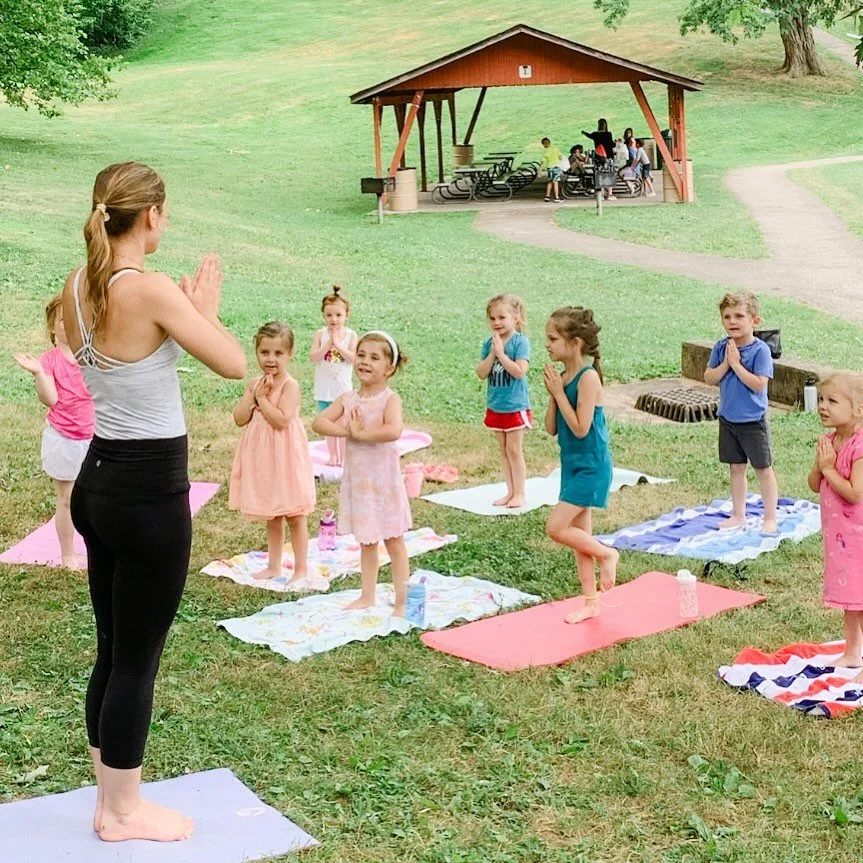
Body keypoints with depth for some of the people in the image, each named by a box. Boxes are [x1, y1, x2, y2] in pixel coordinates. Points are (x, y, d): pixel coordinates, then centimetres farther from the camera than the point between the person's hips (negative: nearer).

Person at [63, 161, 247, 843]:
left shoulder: (77, 288, 5)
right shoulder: (151, 289, -19)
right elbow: (234, 364, -15)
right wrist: (205, 309, 1)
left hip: (98, 479, 8)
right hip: (150, 489, -8)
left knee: (113, 651, 18)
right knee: (137, 659, 5)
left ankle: (112, 798, 30)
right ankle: (125, 813, 18)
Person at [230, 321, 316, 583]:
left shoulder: (290, 385, -14)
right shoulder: (254, 384, 5)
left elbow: (282, 420, -25)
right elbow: (239, 419, -2)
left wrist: (261, 398, -18)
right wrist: (255, 394, -12)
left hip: (285, 457, -7)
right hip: (262, 457, 7)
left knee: (294, 516, 4)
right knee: (272, 517, 18)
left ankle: (301, 569, 13)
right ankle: (274, 566, 29)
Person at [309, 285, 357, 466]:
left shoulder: (351, 335, -5)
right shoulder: (320, 334, -4)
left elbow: (355, 358, -15)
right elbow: (313, 356, -12)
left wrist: (338, 345, -21)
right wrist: (328, 345, -22)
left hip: (342, 387, -2)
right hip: (324, 388, 2)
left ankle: (343, 456, 12)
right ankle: (333, 455, 23)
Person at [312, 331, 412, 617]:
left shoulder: (390, 399, -14)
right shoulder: (347, 399, 3)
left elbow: (393, 431, -33)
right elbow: (319, 422, -6)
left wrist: (360, 433, -22)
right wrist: (347, 430, -18)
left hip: (383, 479, -5)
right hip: (357, 479, 5)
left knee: (393, 541, 4)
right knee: (366, 541, 17)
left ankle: (402, 602, 11)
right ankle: (367, 596, 28)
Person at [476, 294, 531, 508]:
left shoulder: (520, 342, -13)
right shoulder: (489, 343, 2)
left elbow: (519, 372, -23)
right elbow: (481, 374, -4)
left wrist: (501, 352, -23)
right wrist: (492, 353, -16)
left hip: (515, 406, -6)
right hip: (495, 406, 6)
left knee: (514, 450, 0)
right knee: (503, 450, 12)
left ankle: (519, 493, 9)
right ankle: (510, 491, 20)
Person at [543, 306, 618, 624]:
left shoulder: (588, 377, -18)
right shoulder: (562, 377, 4)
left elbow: (580, 428, -23)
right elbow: (551, 428, 4)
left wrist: (558, 391, -18)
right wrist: (552, 392, -8)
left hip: (591, 467, -9)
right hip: (571, 464, 9)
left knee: (556, 527, -14)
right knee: (579, 536, 13)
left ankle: (606, 554, 9)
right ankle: (591, 602, 23)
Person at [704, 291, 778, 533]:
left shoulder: (760, 350, -16)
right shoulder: (721, 347, -1)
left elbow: (758, 384, -24)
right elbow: (709, 378, -2)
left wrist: (736, 364, -23)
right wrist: (725, 364, -17)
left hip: (753, 420, -5)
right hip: (728, 419, 5)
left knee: (763, 468, 5)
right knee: (736, 467, 16)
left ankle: (770, 517, 15)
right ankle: (738, 515, 27)